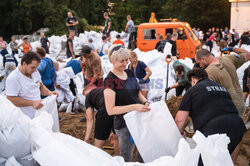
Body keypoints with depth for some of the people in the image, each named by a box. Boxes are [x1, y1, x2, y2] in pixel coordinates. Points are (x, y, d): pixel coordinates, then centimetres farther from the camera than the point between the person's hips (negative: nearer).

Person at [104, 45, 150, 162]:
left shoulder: (130, 73, 6)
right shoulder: (110, 80, -17)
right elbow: (110, 110, -21)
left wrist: (145, 102, -4)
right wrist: (134, 107, -27)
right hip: (124, 125, -7)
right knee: (126, 158, 9)